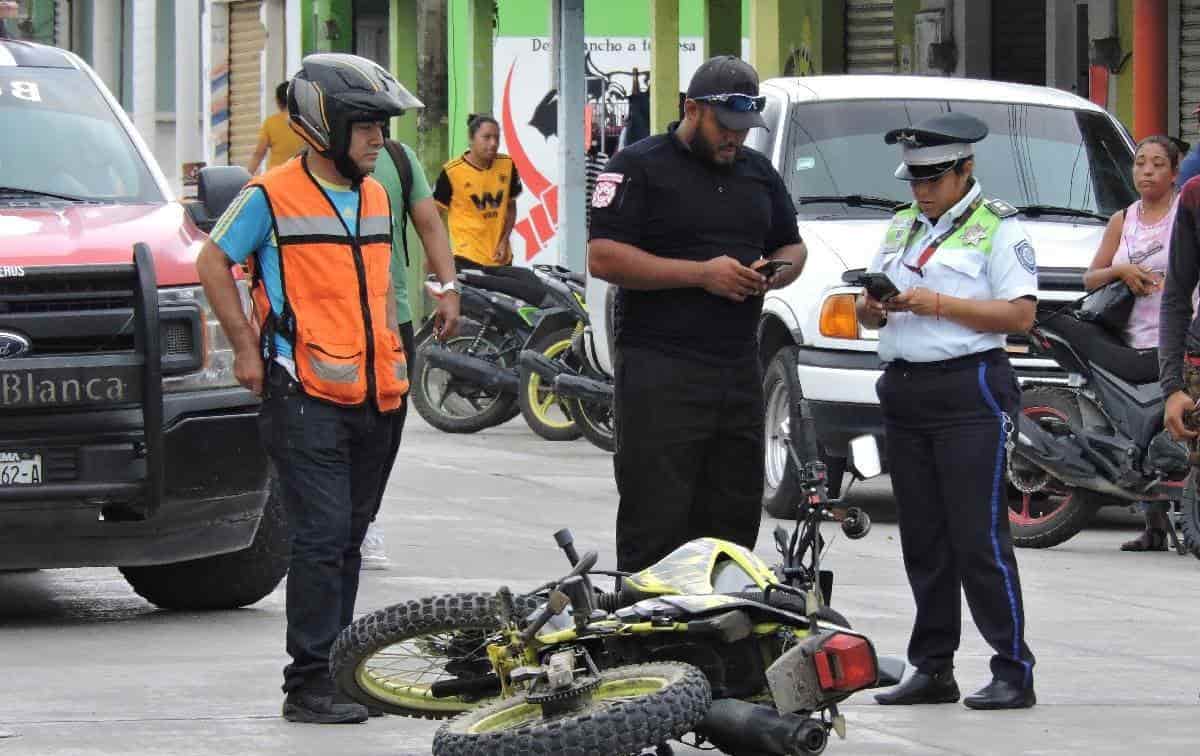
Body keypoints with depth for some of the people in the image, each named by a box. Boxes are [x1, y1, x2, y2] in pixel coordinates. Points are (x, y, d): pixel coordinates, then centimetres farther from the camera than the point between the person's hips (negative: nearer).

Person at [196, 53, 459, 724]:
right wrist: (247, 347, -1)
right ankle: (310, 683, -10)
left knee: (348, 538, 11)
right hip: (306, 398, -7)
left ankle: (338, 667, 18)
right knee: (323, 537, -13)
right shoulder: (273, 196, -6)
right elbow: (214, 263, 2)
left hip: (373, 399, 7)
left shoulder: (375, 196, 14)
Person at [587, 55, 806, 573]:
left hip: (739, 370, 7)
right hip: (660, 370, -7)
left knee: (735, 520, 7)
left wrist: (776, 274, 1)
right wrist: (701, 273, -16)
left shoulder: (757, 171, 18)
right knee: (655, 529, -8)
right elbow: (603, 257, -12)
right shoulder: (639, 166, -3)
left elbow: (792, 247, 27)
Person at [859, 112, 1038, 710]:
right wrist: (872, 309, -1)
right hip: (905, 391, 7)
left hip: (970, 393, -7)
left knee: (979, 538, -11)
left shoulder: (997, 227, -2)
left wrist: (937, 304, -17)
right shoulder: (901, 228, 20)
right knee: (923, 542, 8)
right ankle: (933, 670, 13)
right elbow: (871, 311, 23)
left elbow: (1020, 314, -11)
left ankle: (1014, 671, -9)